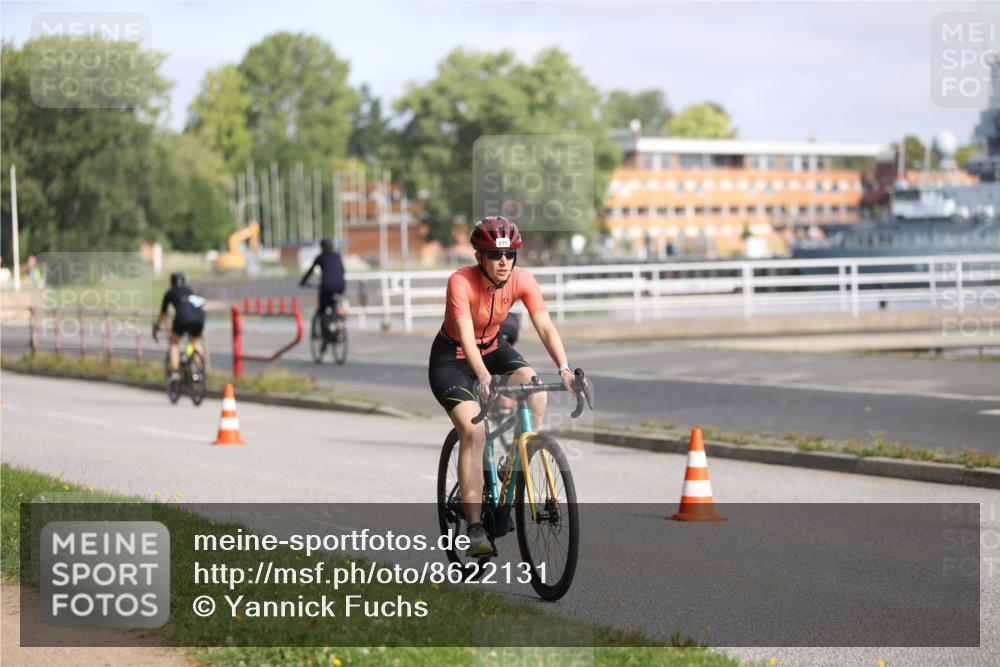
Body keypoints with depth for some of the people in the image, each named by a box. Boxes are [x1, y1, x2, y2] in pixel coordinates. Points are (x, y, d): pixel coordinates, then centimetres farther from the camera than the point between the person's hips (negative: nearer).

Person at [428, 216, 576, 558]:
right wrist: (483, 377, -54)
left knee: (532, 383, -28)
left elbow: (545, 327, -25)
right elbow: (466, 335, -39)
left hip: (493, 349, 4)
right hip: (452, 357, -4)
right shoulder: (461, 282, -29)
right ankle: (475, 528, -23)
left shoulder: (522, 280, -18)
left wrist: (564, 369, -40)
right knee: (473, 430, -23)